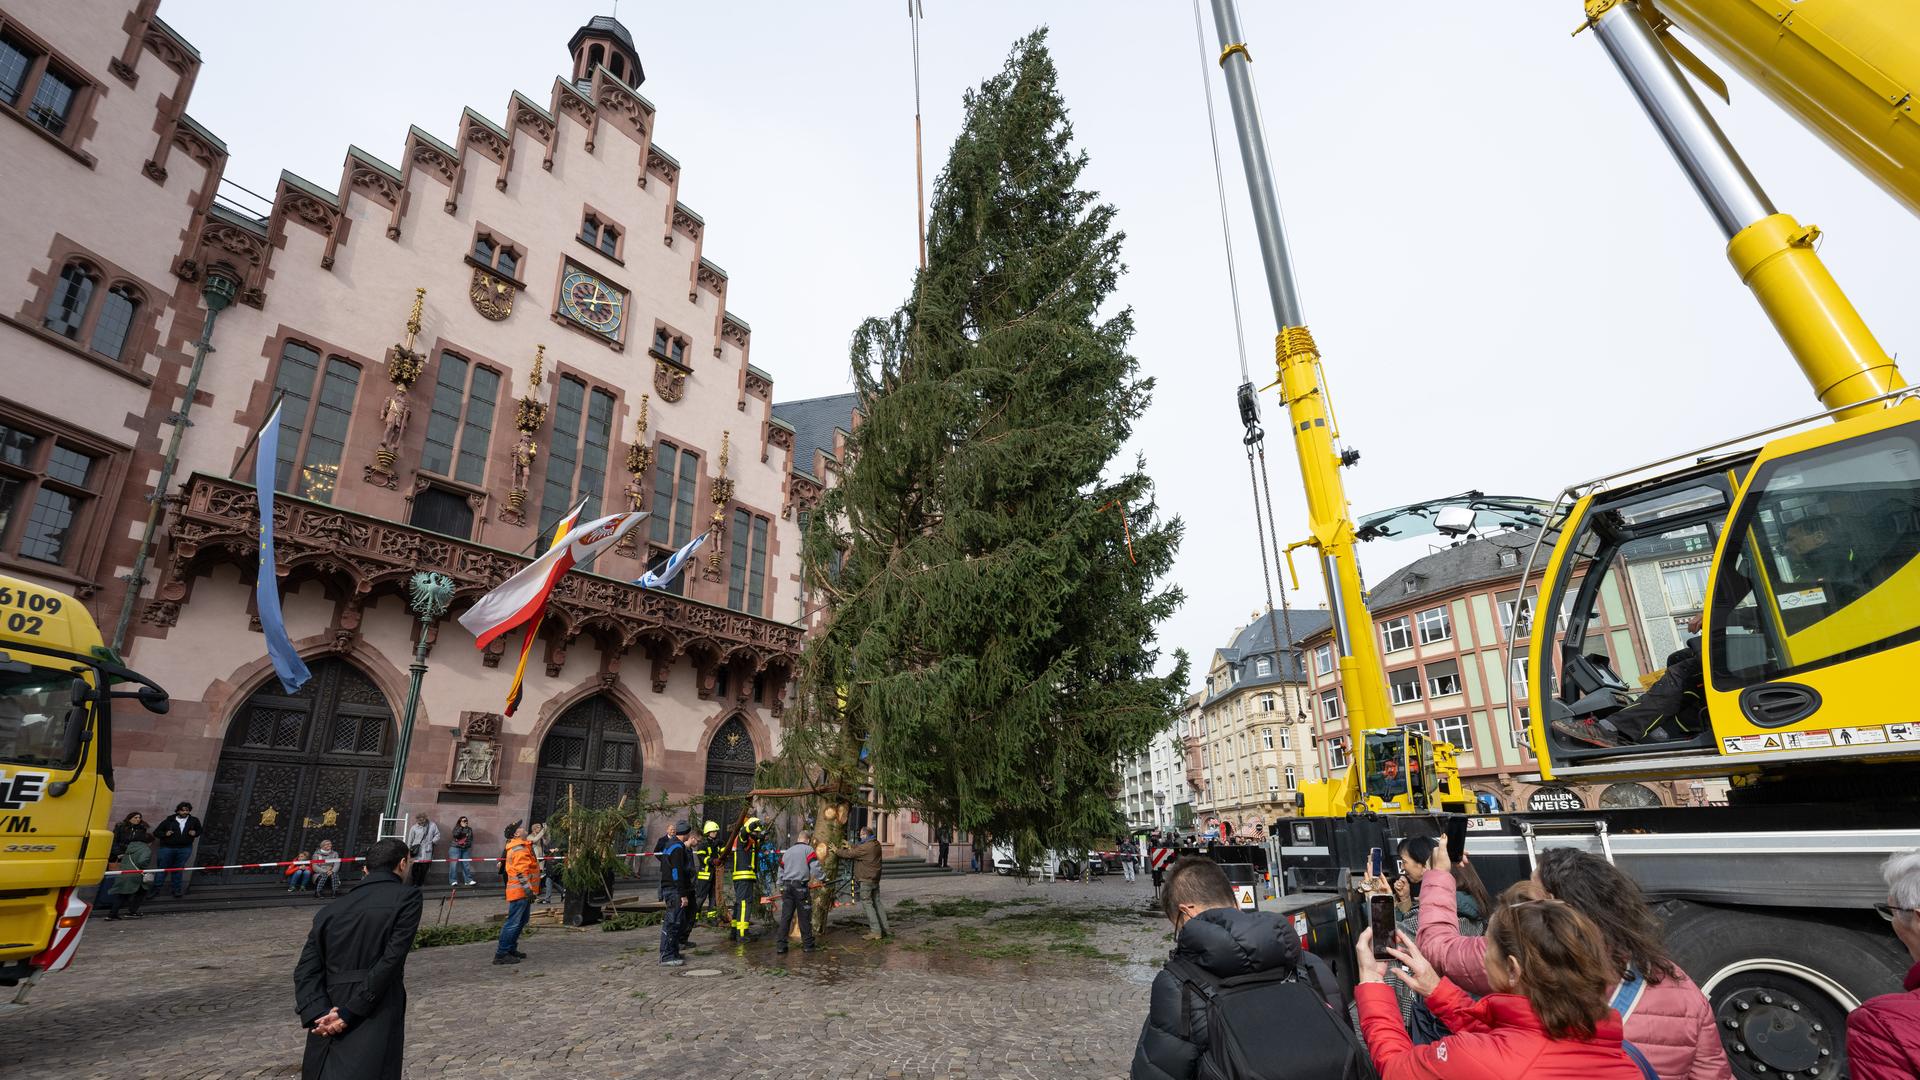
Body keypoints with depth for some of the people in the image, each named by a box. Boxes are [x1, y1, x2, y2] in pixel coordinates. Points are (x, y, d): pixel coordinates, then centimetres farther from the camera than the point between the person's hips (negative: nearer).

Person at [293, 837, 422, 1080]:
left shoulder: (329, 910, 13)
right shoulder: (407, 896, -4)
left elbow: (305, 971, 4)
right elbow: (391, 960, -12)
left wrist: (319, 1016, -5)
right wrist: (349, 1013, -6)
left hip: (326, 1026, 6)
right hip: (375, 1024, -6)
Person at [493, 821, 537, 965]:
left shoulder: (522, 846, 17)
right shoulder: (519, 849, -17)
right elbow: (521, 871, -23)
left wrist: (531, 889, 27)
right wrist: (528, 889, -24)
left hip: (523, 891, 11)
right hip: (520, 891, -11)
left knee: (521, 922, 17)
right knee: (513, 923, -7)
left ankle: (511, 949, 25)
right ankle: (501, 954, -2)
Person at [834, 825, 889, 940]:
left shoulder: (865, 847, -21)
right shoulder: (876, 844, 8)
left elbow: (849, 854, -14)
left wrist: (836, 850, -1)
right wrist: (849, 846, 21)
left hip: (866, 880, -9)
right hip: (875, 880, 9)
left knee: (867, 904, -2)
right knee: (877, 903, 14)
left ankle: (875, 931, -3)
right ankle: (885, 929, 16)